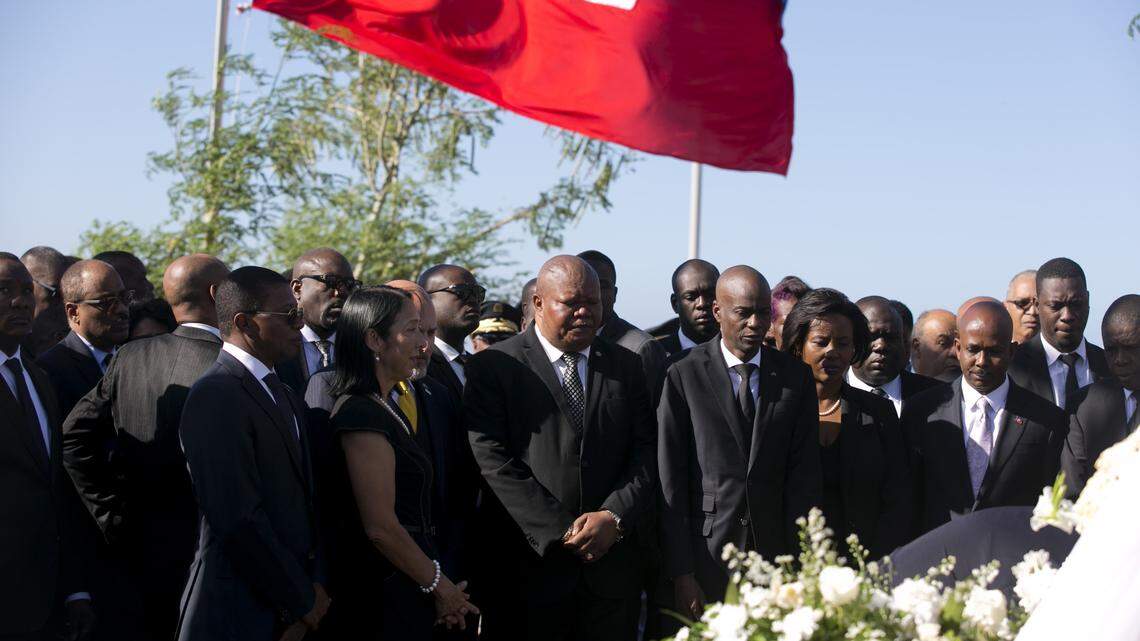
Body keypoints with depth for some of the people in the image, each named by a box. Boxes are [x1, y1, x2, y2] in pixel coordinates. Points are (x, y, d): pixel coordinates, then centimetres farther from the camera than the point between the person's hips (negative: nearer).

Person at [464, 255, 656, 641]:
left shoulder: (627, 367, 12)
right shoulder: (493, 367, -1)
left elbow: (645, 453, 6)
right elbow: (494, 461, -9)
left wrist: (614, 516, -10)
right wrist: (563, 533, -12)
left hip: (610, 566, 3)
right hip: (529, 567, -3)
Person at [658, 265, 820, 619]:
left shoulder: (796, 376, 5)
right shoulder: (684, 376, -3)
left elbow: (804, 475, 3)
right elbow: (671, 480, -5)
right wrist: (681, 574, -9)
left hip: (775, 553, 2)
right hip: (706, 558, -2)